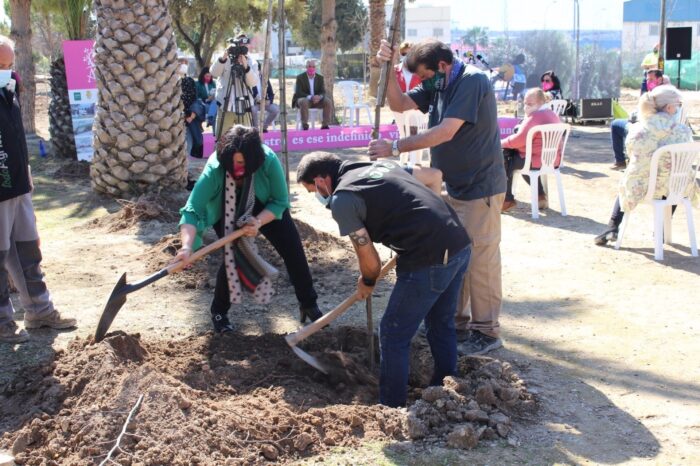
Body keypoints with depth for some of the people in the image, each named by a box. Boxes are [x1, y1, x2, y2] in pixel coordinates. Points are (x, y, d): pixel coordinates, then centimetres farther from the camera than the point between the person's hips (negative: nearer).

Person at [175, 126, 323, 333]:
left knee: (293, 251, -1)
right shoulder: (214, 170, -39)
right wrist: (187, 246, -58)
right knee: (233, 257, -15)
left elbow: (280, 201, -23)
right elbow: (192, 210, -44)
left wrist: (259, 222, -40)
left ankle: (308, 304, 17)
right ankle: (219, 312, 9)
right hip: (227, 213, -1)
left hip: (267, 210, 2)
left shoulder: (269, 161, -37)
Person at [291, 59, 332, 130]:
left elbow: (323, 92, -1)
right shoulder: (300, 77, -5)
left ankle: (325, 125, -18)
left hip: (317, 100, 4)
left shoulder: (320, 78, 6)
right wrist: (311, 97, -31)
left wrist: (319, 97, -27)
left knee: (328, 101, -21)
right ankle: (305, 125, -33)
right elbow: (299, 93, -15)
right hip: (303, 99, -4)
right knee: (304, 102, -38)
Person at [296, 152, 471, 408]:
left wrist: (366, 283, 19)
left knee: (394, 336, 9)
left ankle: (391, 409, 20)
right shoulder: (382, 164, 18)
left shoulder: (341, 199, -6)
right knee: (442, 325, 26)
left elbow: (370, 261, -3)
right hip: (459, 245, 9)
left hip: (430, 261, -9)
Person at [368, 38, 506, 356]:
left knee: (480, 260, -2)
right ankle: (457, 323, 27)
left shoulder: (472, 82, -20)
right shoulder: (437, 85, 8)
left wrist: (395, 148, -25)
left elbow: (445, 132, -28)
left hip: (480, 189, -9)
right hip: (454, 187, 9)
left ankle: (486, 332, 10)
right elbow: (399, 104, 7)